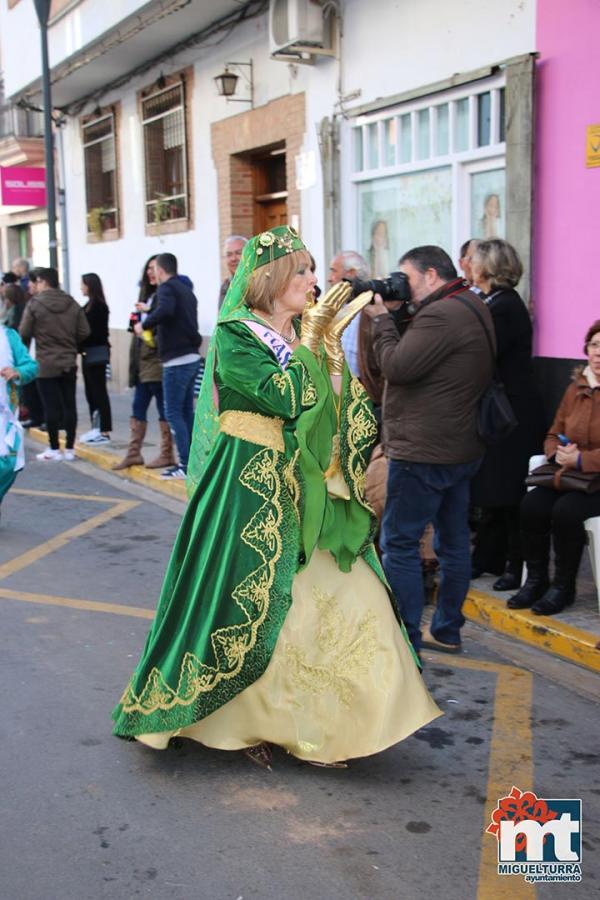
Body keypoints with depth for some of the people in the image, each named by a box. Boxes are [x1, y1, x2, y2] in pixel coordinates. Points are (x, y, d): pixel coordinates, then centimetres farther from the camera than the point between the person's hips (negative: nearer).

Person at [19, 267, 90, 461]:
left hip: (46, 364, -4)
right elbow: (84, 332, 1)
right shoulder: (72, 304, 2)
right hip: (69, 363, 4)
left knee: (51, 407, 2)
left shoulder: (35, 303, -9)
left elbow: (24, 333, -8)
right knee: (69, 405, 7)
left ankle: (54, 449, 7)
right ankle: (70, 448, 12)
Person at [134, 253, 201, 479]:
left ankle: (185, 465, -5)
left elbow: (165, 310, -29)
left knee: (173, 413, -4)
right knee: (186, 411, 13)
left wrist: (144, 324, -16)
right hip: (192, 358, 9)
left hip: (176, 361, -9)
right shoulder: (186, 290, 17)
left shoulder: (167, 288, -9)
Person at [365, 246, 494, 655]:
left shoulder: (440, 315, -19)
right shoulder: (474, 307, 14)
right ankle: (447, 630, 27)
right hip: (462, 448, 11)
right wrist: (395, 318, 4)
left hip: (424, 452, -10)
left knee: (400, 544, -3)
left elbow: (397, 367, -20)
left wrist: (382, 319, -7)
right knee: (454, 541, 16)